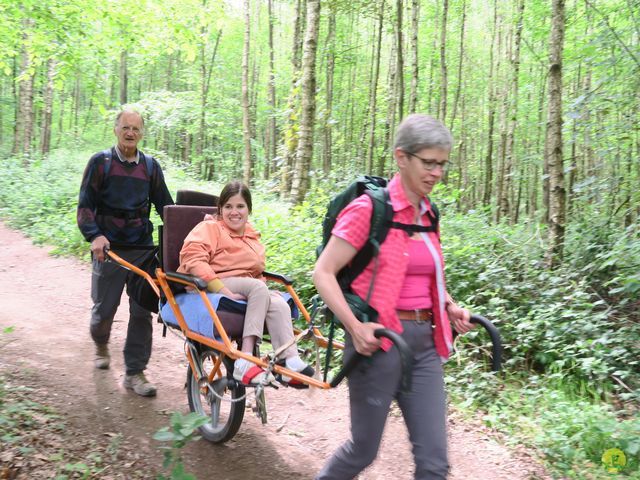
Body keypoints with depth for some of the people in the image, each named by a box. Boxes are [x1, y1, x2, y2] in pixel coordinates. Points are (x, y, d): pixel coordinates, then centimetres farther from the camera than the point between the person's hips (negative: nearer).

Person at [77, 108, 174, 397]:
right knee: (104, 308, 6)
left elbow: (165, 205, 11)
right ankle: (101, 345, 39)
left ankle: (135, 372, 8)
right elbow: (85, 205, -3)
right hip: (109, 248, -2)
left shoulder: (150, 166, 9)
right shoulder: (100, 162, 1)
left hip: (142, 248, 2)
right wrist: (94, 235, -19)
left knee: (142, 311, -2)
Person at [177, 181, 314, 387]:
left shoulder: (251, 235, 22)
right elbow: (193, 258, -18)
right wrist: (224, 291, -28)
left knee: (279, 304, -25)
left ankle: (290, 362, -33)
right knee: (258, 287, -32)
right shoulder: (210, 228, 0)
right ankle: (246, 359, -37)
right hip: (210, 289, -6)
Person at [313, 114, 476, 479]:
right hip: (379, 341, -6)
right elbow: (323, 273, -12)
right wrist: (355, 326, -24)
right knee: (364, 450, 10)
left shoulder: (428, 215, 9)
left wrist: (449, 306, 7)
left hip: (424, 342, 6)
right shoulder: (369, 209, -11)